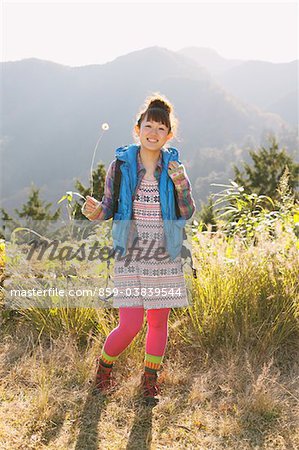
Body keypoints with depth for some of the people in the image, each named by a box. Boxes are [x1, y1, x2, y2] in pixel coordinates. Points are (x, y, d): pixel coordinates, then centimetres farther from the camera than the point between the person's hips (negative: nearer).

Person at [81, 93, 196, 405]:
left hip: (165, 257, 2)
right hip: (129, 255, -2)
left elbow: (187, 213, -1)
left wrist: (181, 184, -17)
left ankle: (150, 379, 33)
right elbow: (109, 208, 2)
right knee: (130, 325, -5)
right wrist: (95, 212, -20)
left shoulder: (173, 167, 1)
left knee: (159, 321, 11)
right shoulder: (120, 165, -2)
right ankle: (104, 366, 27)